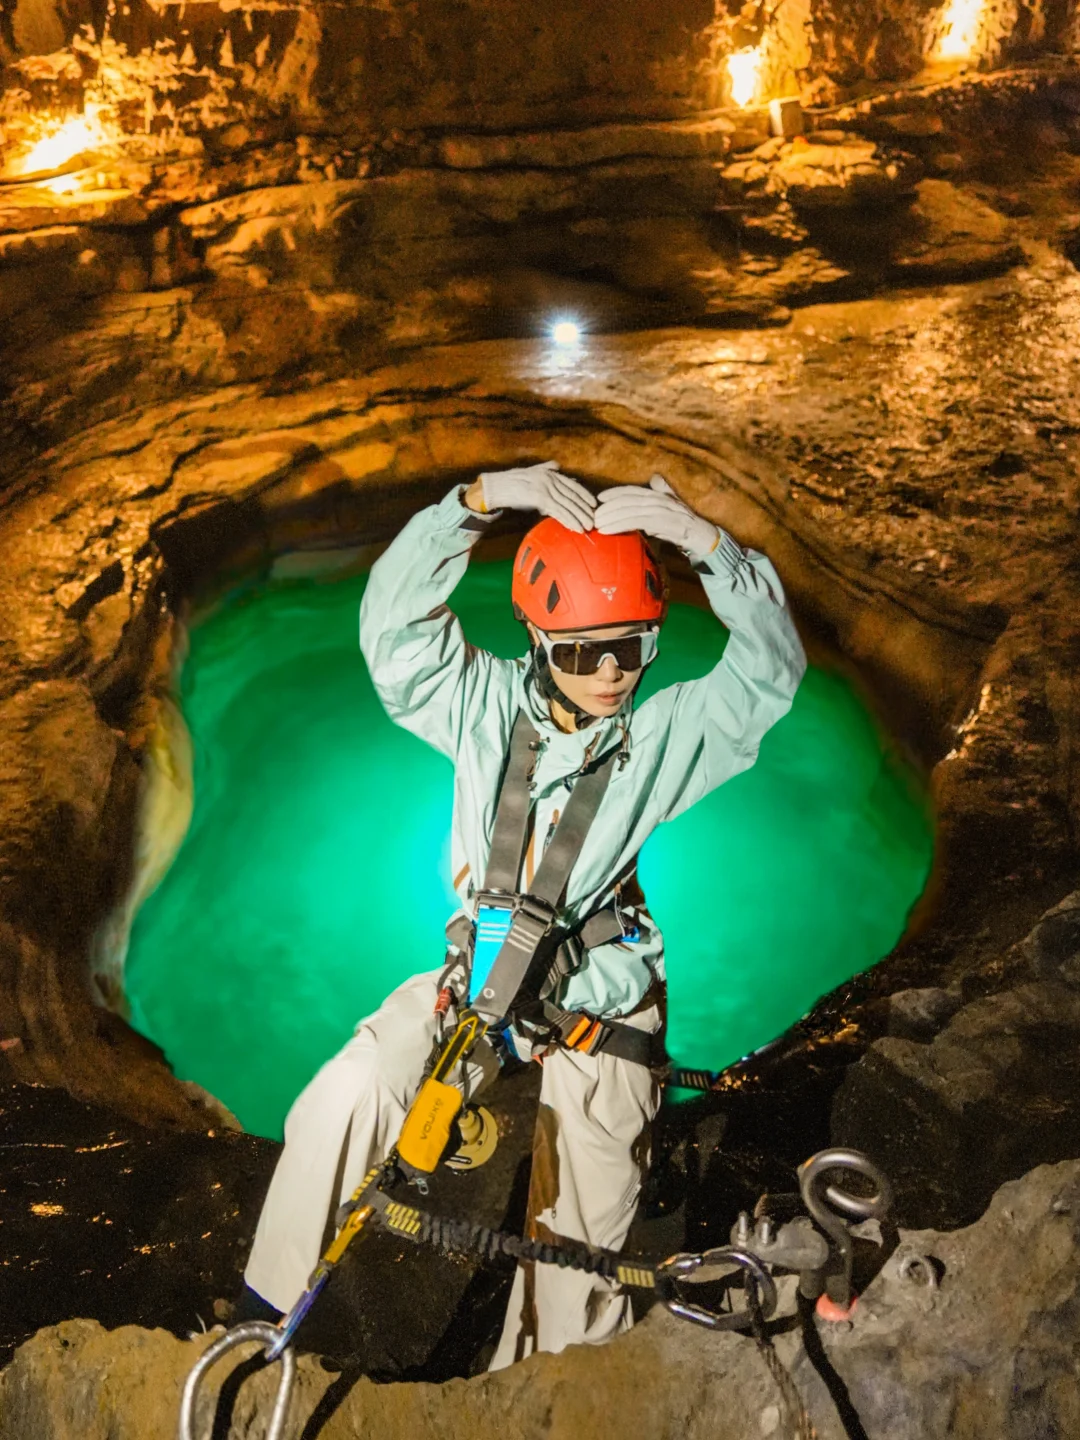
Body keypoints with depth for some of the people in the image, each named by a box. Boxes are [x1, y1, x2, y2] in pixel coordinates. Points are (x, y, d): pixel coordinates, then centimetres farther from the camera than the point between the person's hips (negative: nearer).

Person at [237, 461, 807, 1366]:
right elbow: (394, 627, -18)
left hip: (601, 998, 0)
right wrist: (475, 502, -31)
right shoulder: (489, 707, -7)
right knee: (348, 1095, -21)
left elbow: (771, 671, -21)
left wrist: (704, 540, -35)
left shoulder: (663, 736, -9)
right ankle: (266, 1308, 1)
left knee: (585, 1242, 3)